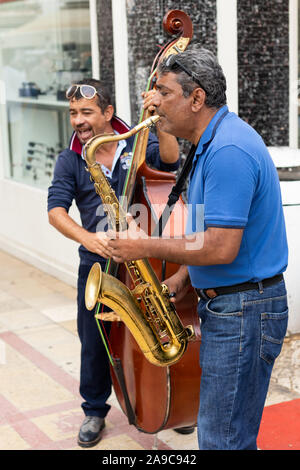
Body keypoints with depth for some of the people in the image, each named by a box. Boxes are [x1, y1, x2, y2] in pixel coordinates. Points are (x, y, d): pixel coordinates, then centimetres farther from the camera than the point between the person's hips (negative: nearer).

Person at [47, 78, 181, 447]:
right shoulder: (69, 161, 1)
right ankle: (95, 410, 29)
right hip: (97, 264, 1)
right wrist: (86, 237, -28)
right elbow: (56, 209, -10)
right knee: (95, 341, 8)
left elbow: (170, 160, -18)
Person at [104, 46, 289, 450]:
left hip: (242, 311, -11)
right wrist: (183, 278, 7)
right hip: (224, 304, 11)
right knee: (229, 432, 20)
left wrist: (146, 246, -16)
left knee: (224, 439, 0)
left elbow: (221, 248, -27)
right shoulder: (214, 142, 13)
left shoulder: (228, 151, -22)